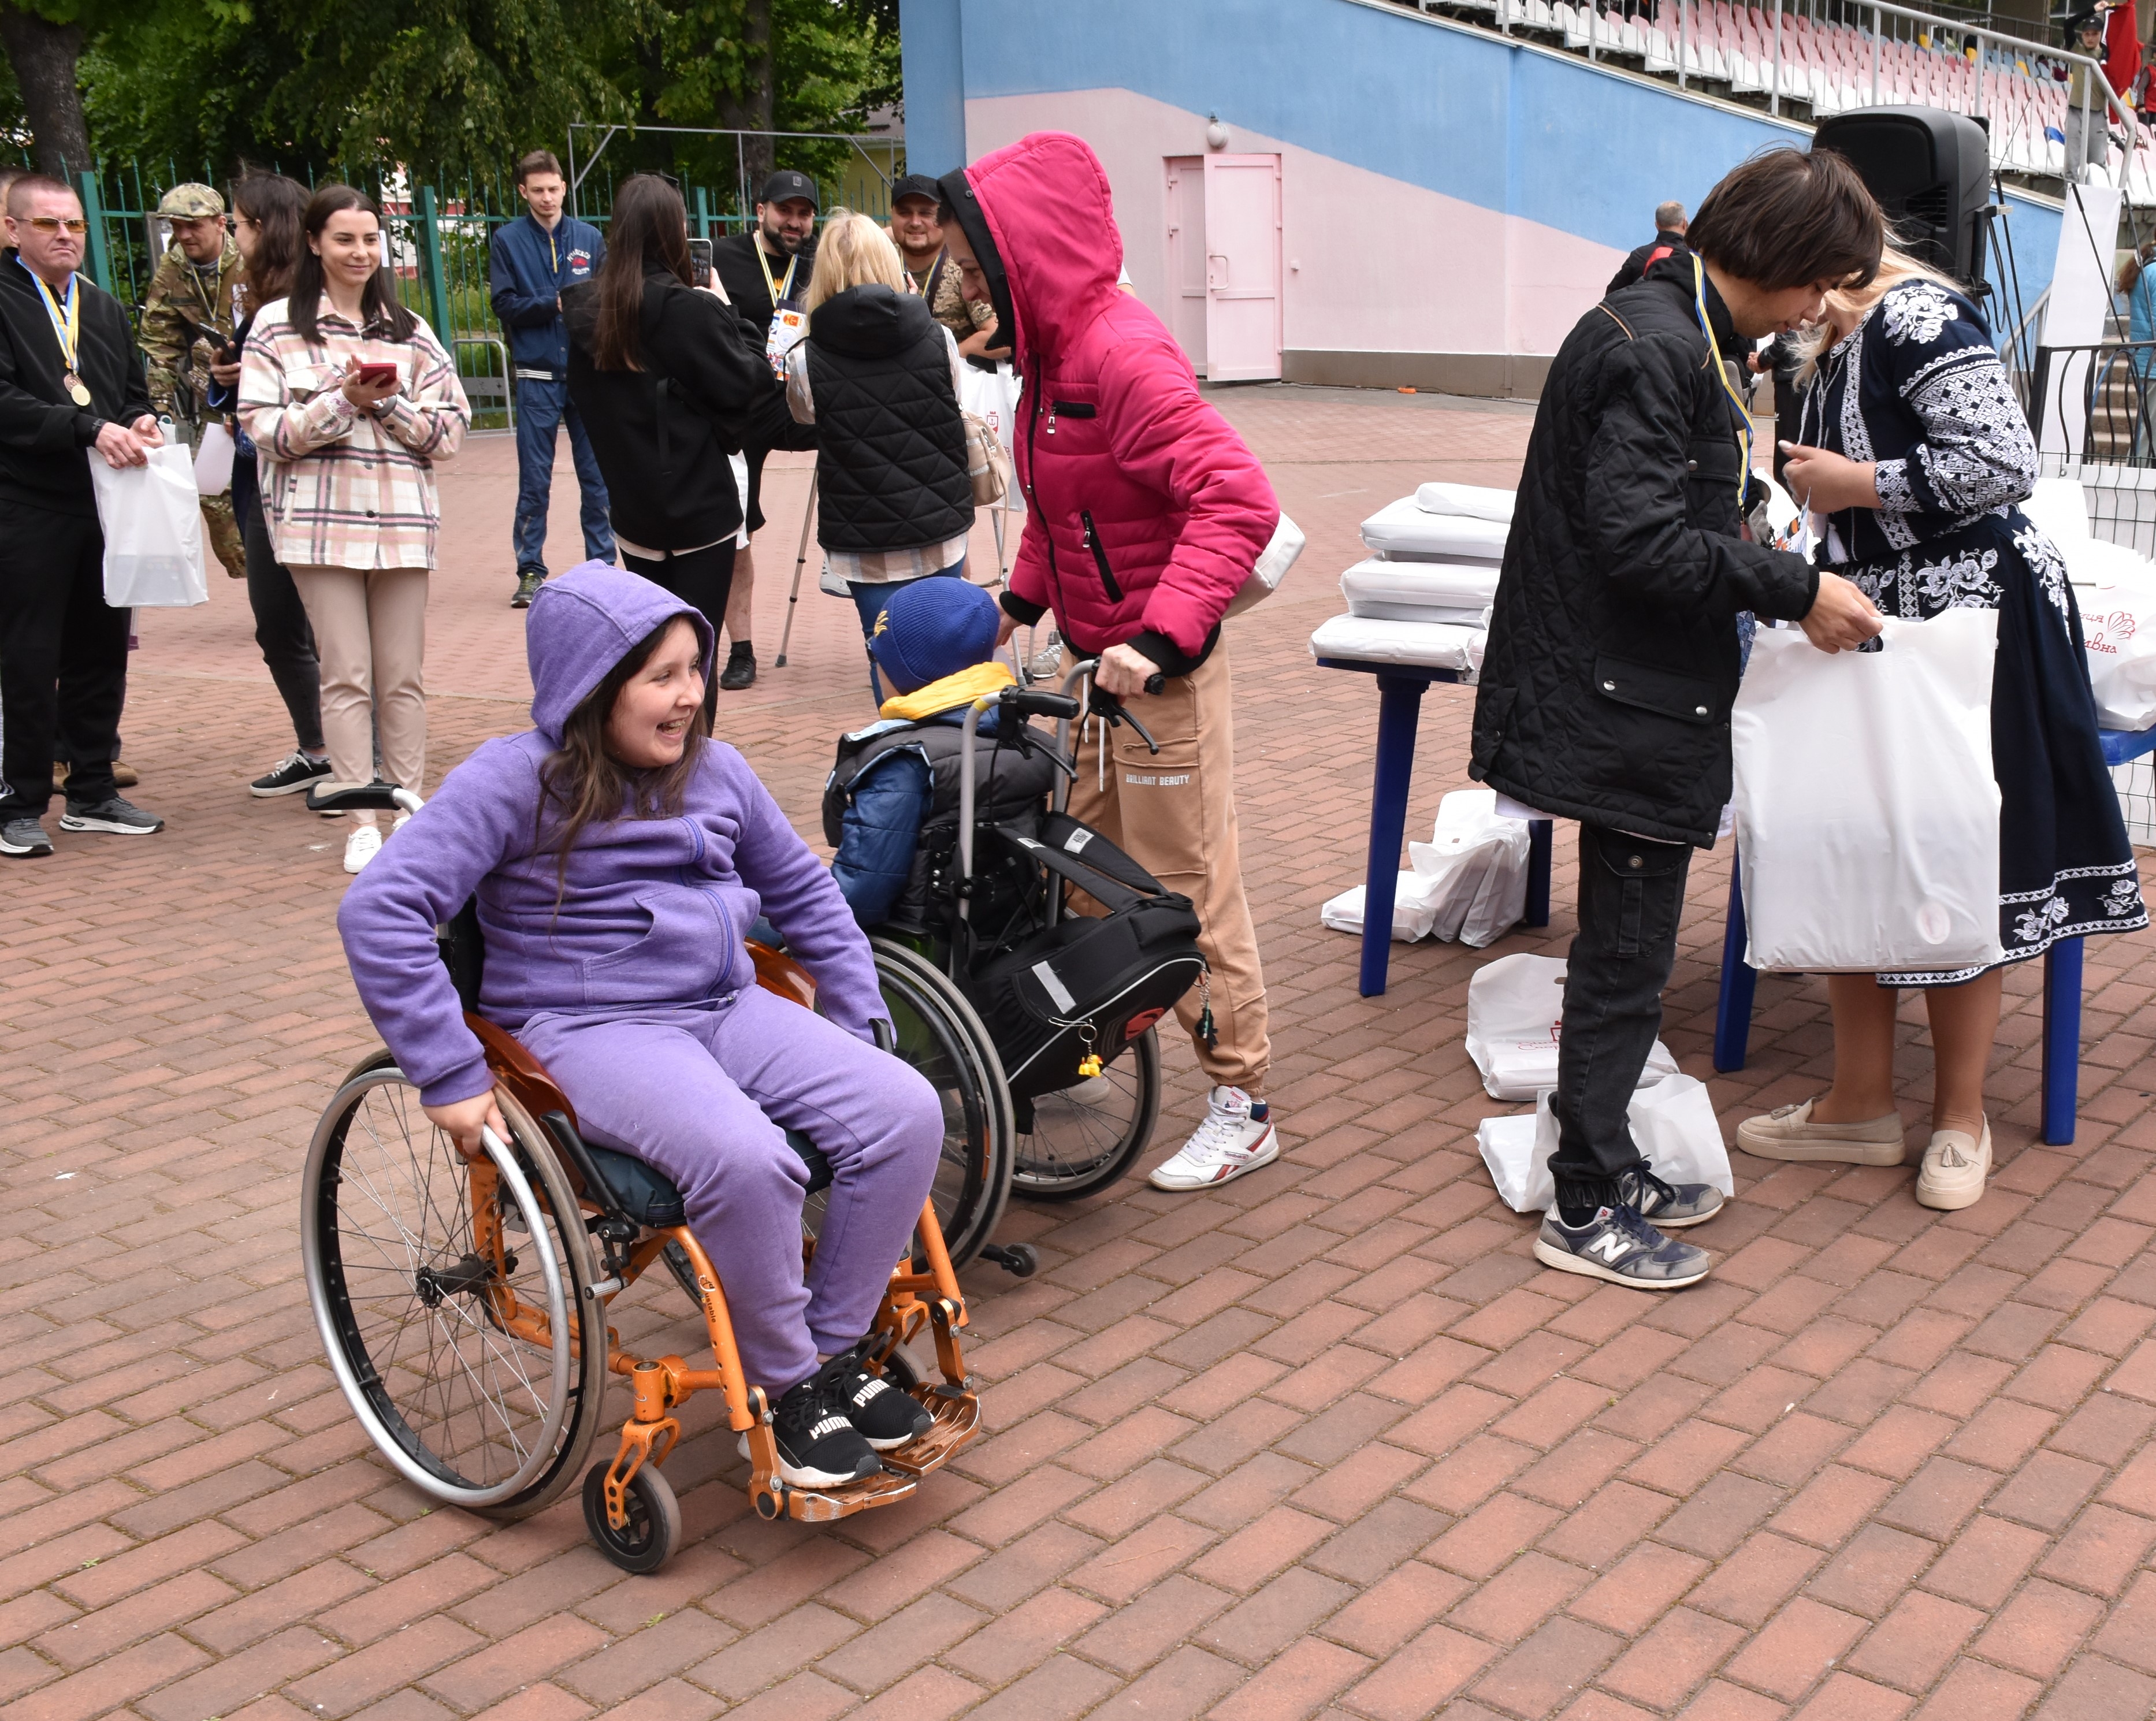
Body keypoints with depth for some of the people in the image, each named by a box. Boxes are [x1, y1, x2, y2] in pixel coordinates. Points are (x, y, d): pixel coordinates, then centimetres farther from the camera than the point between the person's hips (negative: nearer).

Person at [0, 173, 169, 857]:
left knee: (101, 650, 11)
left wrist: (139, 421, -1)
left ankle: (92, 793, 22)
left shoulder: (105, 309, 19)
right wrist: (89, 429, -24)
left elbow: (134, 390, 22)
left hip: (104, 506, 6)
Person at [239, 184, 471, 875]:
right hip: (320, 518, -2)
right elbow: (265, 429, -4)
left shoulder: (408, 330, 11)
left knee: (404, 677, 5)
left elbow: (448, 430, 6)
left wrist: (388, 402, -10)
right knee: (346, 675, -2)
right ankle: (360, 823, 4)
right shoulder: (278, 325, 3)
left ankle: (411, 810, 14)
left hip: (402, 517, 2)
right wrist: (343, 400, -14)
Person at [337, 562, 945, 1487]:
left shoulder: (714, 770, 11)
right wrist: (450, 1077, -20)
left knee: (907, 1113, -16)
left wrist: (859, 1023, 15)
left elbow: (805, 895, 24)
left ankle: (834, 1351, 1)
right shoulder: (516, 780, -8)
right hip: (590, 1026, -6)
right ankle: (788, 1388, -10)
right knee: (745, 1159, -35)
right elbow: (380, 909, -16)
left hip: (729, 1008, 7)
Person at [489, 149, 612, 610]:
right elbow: (505, 305, -3)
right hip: (537, 377, -1)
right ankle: (531, 571, 10)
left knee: (597, 476, 4)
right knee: (534, 481, 2)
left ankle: (602, 565, 13)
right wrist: (555, 303, -13)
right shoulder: (507, 240, 3)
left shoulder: (589, 237, 8)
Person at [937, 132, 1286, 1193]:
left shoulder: (1123, 356, -22)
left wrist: (1159, 640, -35)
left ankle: (1244, 1110, 13)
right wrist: (1023, 598, 13)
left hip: (1161, 675, -9)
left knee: (1189, 890, 0)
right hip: (1097, 665, 9)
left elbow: (1238, 501, -30)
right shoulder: (1055, 350, 8)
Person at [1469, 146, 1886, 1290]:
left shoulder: (1675, 333, 14)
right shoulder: (1656, 349, -19)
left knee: (1624, 948, 18)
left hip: (1638, 701, 10)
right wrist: (1797, 592, -19)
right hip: (1634, 710, -10)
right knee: (1626, 960, -1)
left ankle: (1606, 1166, 30)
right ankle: (1584, 1210, 11)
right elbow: (1640, 541, -25)